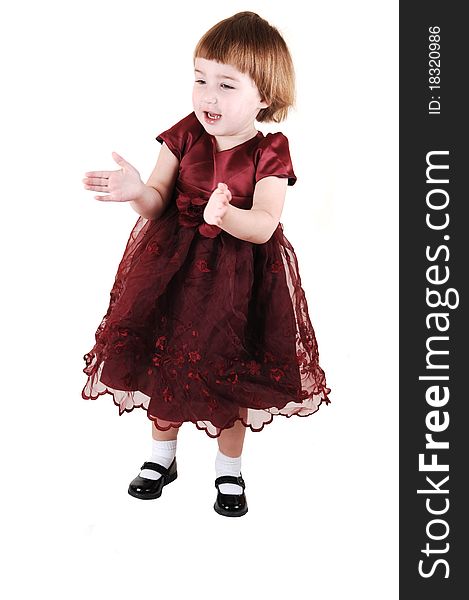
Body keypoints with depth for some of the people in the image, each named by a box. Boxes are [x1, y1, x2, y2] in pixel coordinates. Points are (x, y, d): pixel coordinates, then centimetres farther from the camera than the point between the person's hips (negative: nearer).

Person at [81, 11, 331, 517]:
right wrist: (137, 192, -29)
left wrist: (227, 216, -42)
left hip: (238, 274, -2)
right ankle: (162, 455, 36)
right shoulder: (185, 136, -4)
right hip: (174, 265, 3)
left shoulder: (269, 153, -11)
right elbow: (158, 204, -6)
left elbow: (264, 225, -22)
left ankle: (228, 469, 32)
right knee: (164, 360, 11)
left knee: (229, 371, 7)